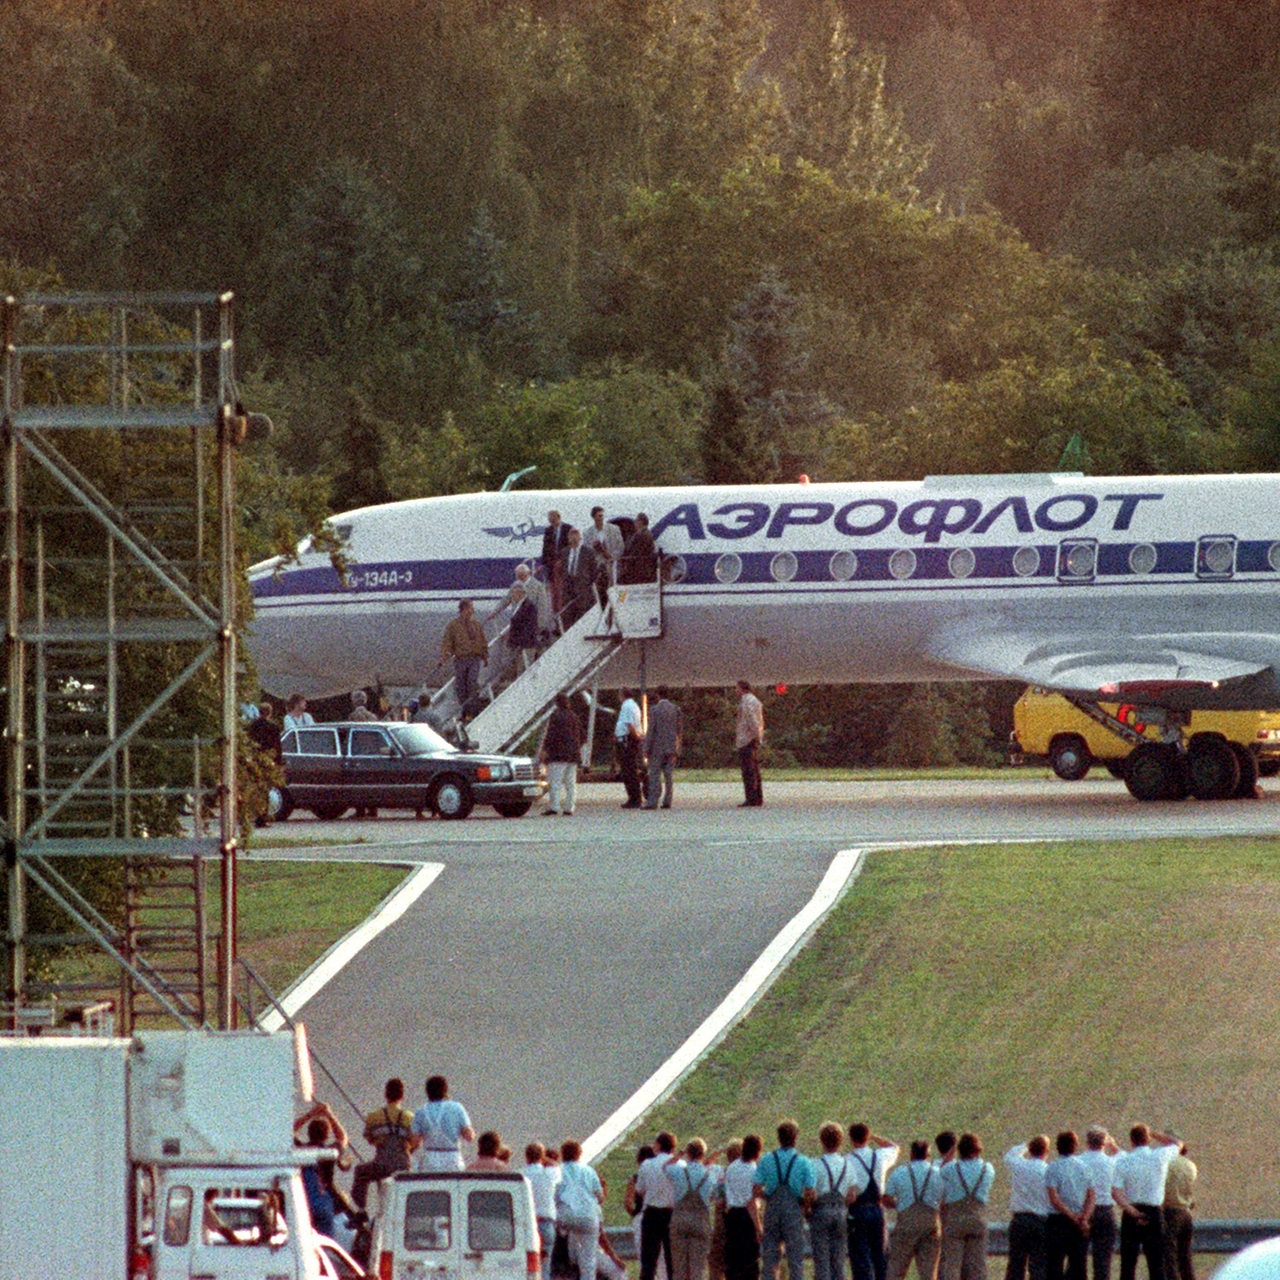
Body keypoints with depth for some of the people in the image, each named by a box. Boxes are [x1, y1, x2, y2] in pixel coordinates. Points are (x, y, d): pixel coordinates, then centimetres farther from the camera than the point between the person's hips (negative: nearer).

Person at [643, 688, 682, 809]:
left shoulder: (654, 709, -9)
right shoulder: (676, 709, 4)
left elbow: (651, 730, -10)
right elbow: (680, 730, 7)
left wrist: (647, 748, -5)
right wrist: (677, 747, 15)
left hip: (657, 747, -4)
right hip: (672, 748, 4)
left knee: (655, 775, -2)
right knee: (669, 775, 6)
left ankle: (652, 802, -6)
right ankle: (667, 801, 5)